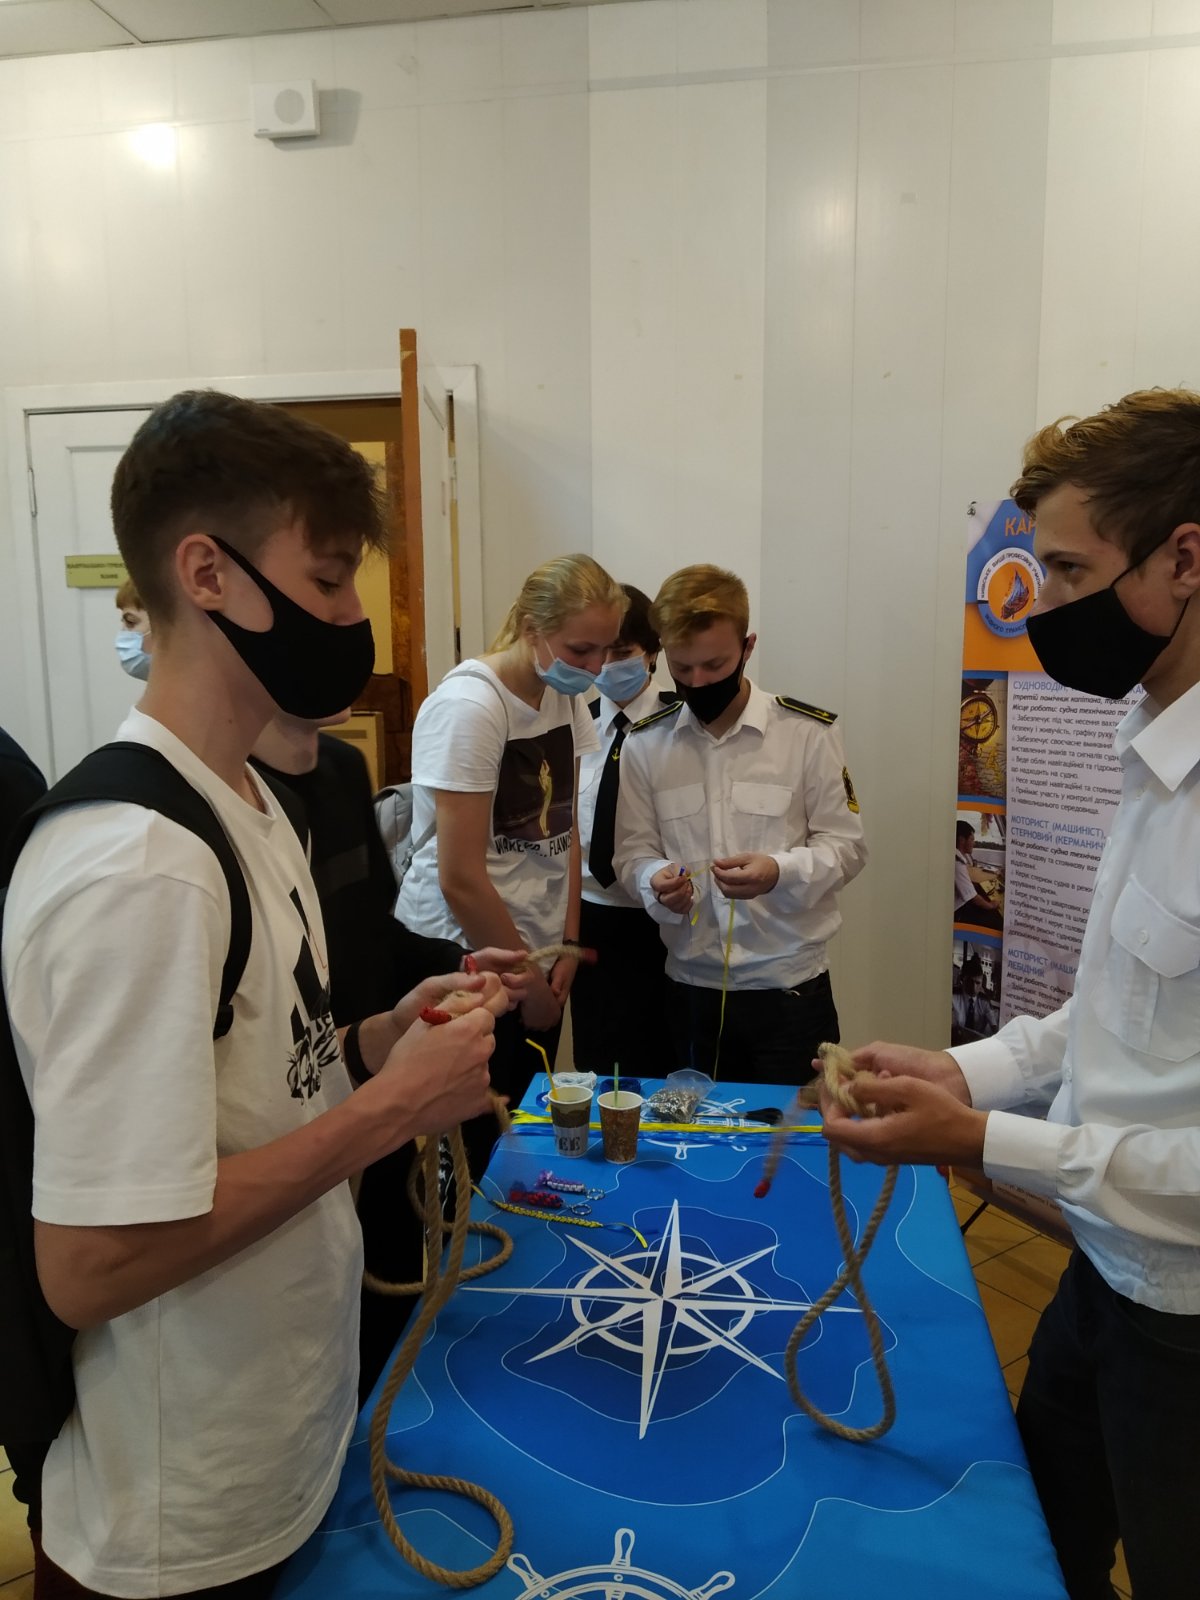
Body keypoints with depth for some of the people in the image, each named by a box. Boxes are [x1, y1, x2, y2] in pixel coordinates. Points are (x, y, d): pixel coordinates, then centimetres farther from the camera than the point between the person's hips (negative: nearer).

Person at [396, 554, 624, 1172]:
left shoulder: (566, 695, 3)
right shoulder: (470, 705, -20)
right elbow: (461, 880, -20)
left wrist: (568, 947, 3)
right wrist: (530, 984, -9)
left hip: (535, 955, 7)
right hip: (465, 962, -7)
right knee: (470, 1149, 3)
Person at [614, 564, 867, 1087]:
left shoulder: (809, 732, -5)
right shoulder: (645, 743, 2)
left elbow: (845, 845, -3)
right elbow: (634, 851, 6)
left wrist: (779, 872, -22)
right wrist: (657, 881, -17)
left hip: (790, 985, -2)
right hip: (692, 987, 2)